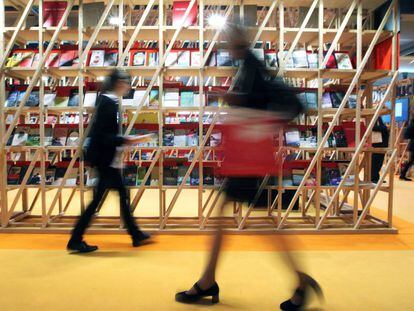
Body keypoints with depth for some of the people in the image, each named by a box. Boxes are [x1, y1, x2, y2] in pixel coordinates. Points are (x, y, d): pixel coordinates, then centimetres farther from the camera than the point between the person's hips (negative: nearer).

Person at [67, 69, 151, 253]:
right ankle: (75, 241, 13)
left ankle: (136, 235, 26)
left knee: (122, 194, 15)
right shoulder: (109, 102, -18)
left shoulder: (107, 100, 10)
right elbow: (102, 136, -24)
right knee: (98, 199, 0)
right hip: (105, 159, -10)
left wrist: (124, 140, 14)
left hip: (107, 158, 10)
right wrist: (127, 140, -21)